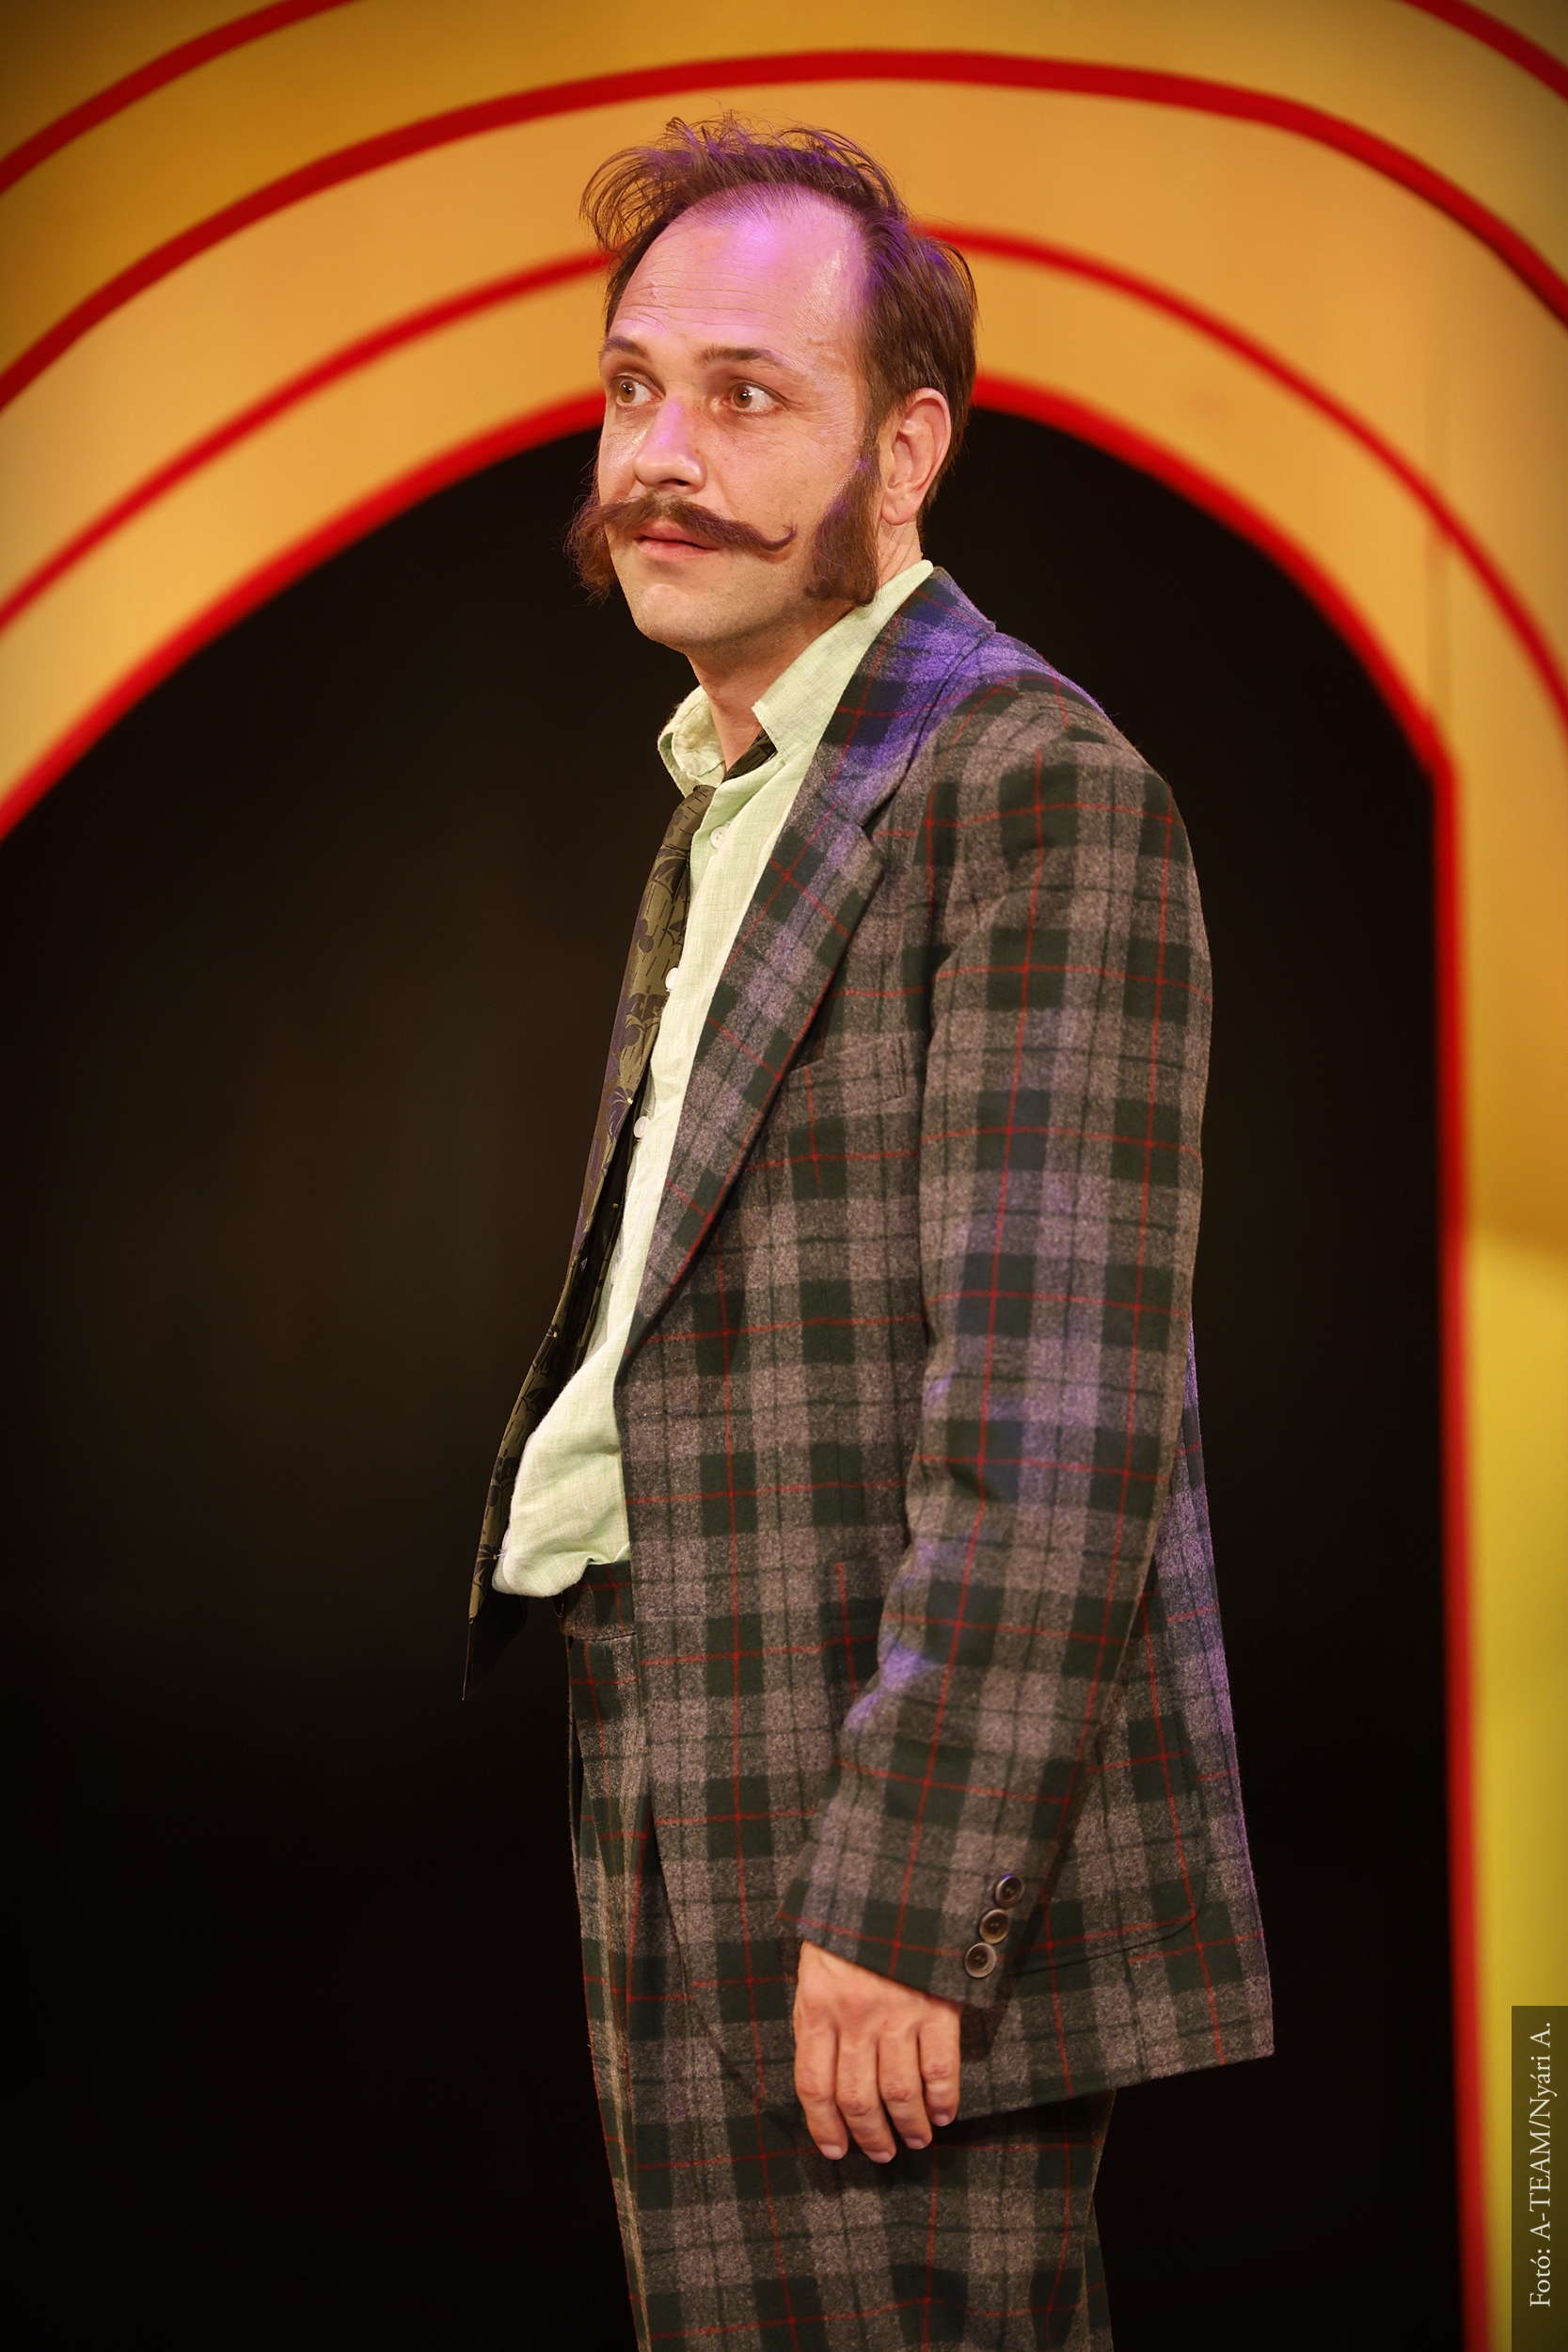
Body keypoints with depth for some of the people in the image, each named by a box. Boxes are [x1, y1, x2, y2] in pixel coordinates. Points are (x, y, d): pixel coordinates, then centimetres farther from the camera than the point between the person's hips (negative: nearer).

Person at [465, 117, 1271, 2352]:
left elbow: (1057, 1407, -19)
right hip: (690, 1827, 9)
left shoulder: (1029, 781, -11)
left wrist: (898, 1903, -21)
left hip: (902, 1819, -9)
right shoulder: (729, 809, 20)